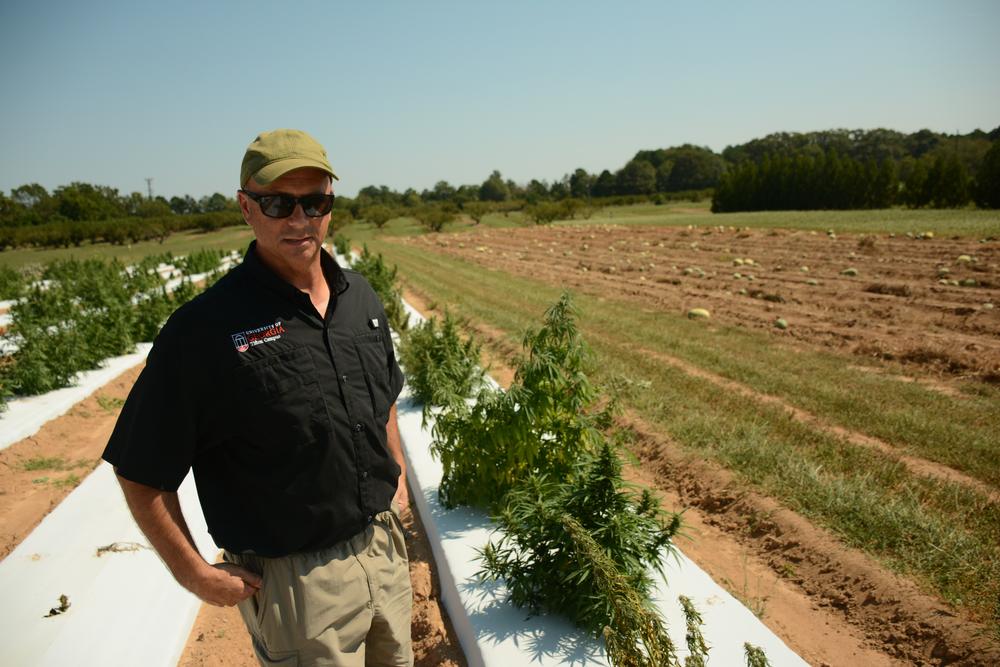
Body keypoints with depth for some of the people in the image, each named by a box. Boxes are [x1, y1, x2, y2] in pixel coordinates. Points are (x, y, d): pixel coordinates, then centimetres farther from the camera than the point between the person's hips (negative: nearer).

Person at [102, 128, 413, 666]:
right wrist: (195, 574, -11)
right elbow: (140, 471, -12)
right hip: (294, 578, -6)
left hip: (385, 547, 6)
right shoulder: (206, 326, -19)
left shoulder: (360, 297, 0)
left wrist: (397, 473, 10)